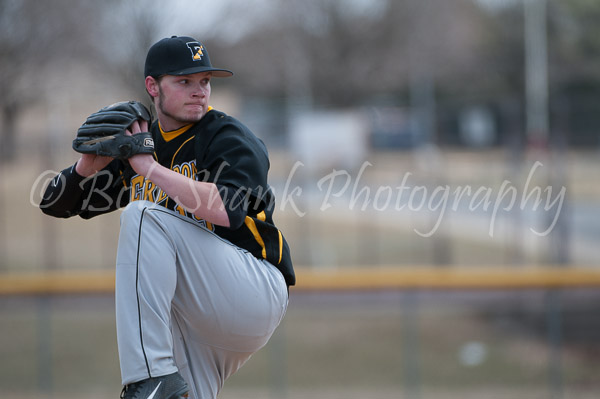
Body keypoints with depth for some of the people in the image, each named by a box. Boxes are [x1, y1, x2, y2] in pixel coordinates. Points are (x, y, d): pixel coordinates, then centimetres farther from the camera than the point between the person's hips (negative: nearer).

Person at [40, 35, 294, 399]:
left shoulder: (229, 137, -5)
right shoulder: (139, 143, 14)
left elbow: (226, 211, -25)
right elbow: (56, 203, 15)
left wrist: (149, 166, -20)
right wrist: (88, 166, -8)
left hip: (257, 293, -7)